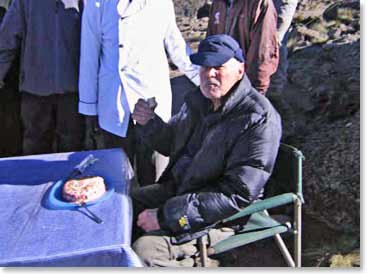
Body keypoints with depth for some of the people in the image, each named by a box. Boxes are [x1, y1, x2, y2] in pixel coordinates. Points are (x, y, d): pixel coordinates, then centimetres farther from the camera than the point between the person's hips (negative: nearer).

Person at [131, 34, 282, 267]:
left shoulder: (259, 119, -23)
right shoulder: (199, 100, 1)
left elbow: (237, 196, -26)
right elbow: (172, 145, 15)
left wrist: (167, 215, -27)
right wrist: (149, 123, -8)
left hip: (222, 214, -8)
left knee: (145, 249, -23)